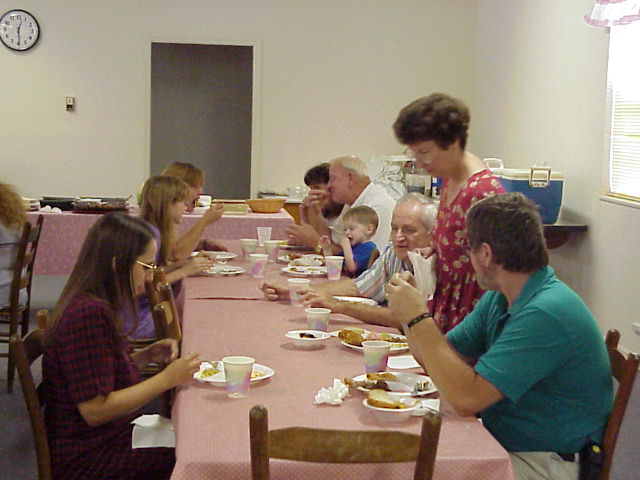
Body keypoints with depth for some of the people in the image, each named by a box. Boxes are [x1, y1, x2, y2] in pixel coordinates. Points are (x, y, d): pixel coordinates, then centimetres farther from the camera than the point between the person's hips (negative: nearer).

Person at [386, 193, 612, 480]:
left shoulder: (547, 314, -26)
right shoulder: (497, 298, 5)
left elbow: (466, 399, -30)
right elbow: (441, 360, 9)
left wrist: (419, 318, -23)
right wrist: (407, 313, -7)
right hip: (500, 444, 8)